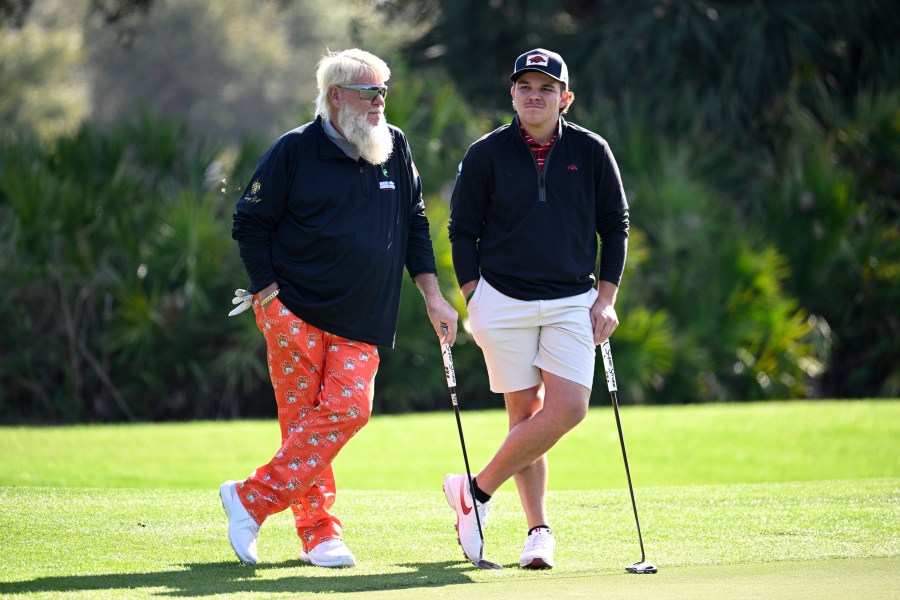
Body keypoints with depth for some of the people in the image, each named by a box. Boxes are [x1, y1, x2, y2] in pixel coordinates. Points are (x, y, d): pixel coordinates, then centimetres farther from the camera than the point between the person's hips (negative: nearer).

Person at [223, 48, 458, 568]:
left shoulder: (396, 149, 9)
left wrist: (433, 297, 10)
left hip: (362, 323, 3)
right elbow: (251, 222, 1)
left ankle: (253, 500, -8)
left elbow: (415, 225, 17)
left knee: (348, 409, -14)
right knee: (303, 416, -5)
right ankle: (318, 531, 3)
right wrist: (270, 290, -5)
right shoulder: (295, 151, -3)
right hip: (293, 311, -3)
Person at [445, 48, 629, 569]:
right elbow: (463, 231, 5)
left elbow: (615, 226, 8)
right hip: (503, 301, -1)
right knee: (526, 413, 0)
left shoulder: (591, 152, 1)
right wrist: (474, 302, -2)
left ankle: (478, 491, 0)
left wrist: (606, 300, 1)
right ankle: (539, 531, 7)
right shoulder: (486, 155, -1)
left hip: (572, 302, 1)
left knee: (568, 409, -12)